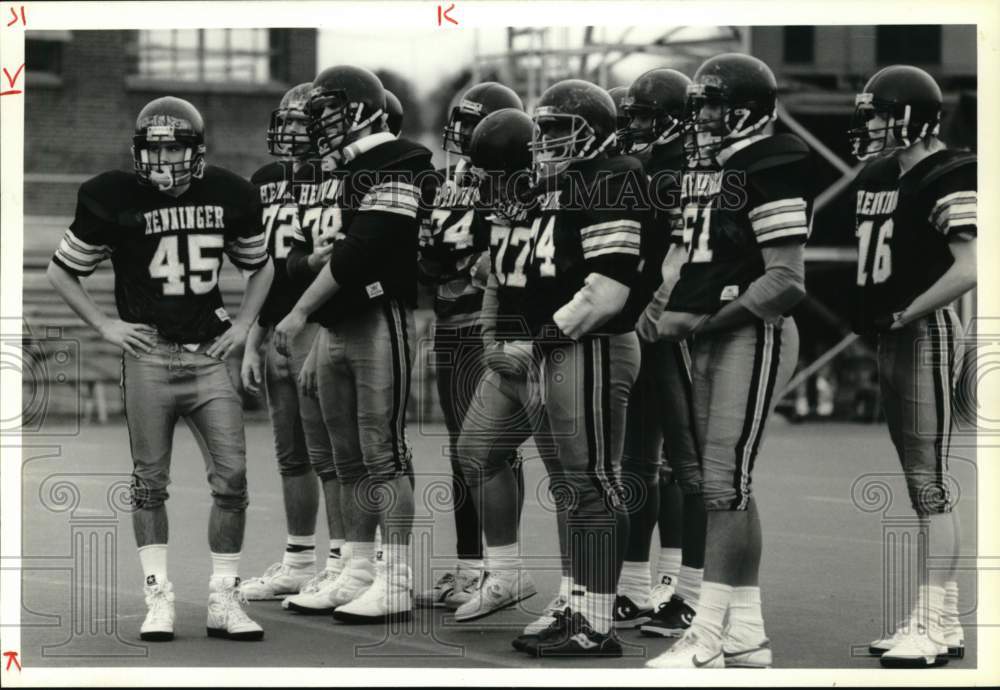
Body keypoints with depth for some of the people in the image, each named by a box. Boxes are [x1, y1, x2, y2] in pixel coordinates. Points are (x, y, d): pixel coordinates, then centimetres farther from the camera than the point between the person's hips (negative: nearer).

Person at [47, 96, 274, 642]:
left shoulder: (229, 196, 4)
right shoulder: (113, 199, -5)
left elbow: (260, 267, 22)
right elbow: (61, 271, 6)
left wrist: (242, 324, 9)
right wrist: (104, 325, -1)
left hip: (209, 356, 3)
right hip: (148, 355, -2)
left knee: (232, 477, -3)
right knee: (150, 480, 1)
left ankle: (224, 600, 5)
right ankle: (158, 600, 7)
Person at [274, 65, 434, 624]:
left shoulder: (397, 167, -11)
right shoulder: (337, 175, 18)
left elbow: (360, 251, -19)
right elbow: (299, 256, 19)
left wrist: (300, 313, -17)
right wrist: (315, 256, -6)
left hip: (381, 320, -9)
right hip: (335, 327, 9)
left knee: (383, 452, -9)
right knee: (350, 458, 10)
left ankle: (397, 583, -9)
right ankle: (358, 574, 16)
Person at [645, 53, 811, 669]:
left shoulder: (770, 168, -12)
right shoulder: (704, 169, 15)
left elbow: (787, 281, -17)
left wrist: (700, 322, -18)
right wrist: (673, 313, 6)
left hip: (754, 335, -9)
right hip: (710, 339, 9)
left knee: (725, 481, -10)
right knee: (727, 484, 10)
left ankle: (707, 637, -9)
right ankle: (747, 635, 16)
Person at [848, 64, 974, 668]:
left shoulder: (948, 178, -13)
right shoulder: (880, 178, 13)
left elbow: (969, 269, -21)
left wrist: (902, 315, -18)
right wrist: (865, 316, 7)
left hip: (927, 334, -9)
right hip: (889, 340, 9)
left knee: (930, 481, -7)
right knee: (922, 483, 12)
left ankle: (935, 623, -4)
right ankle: (941, 620, 17)